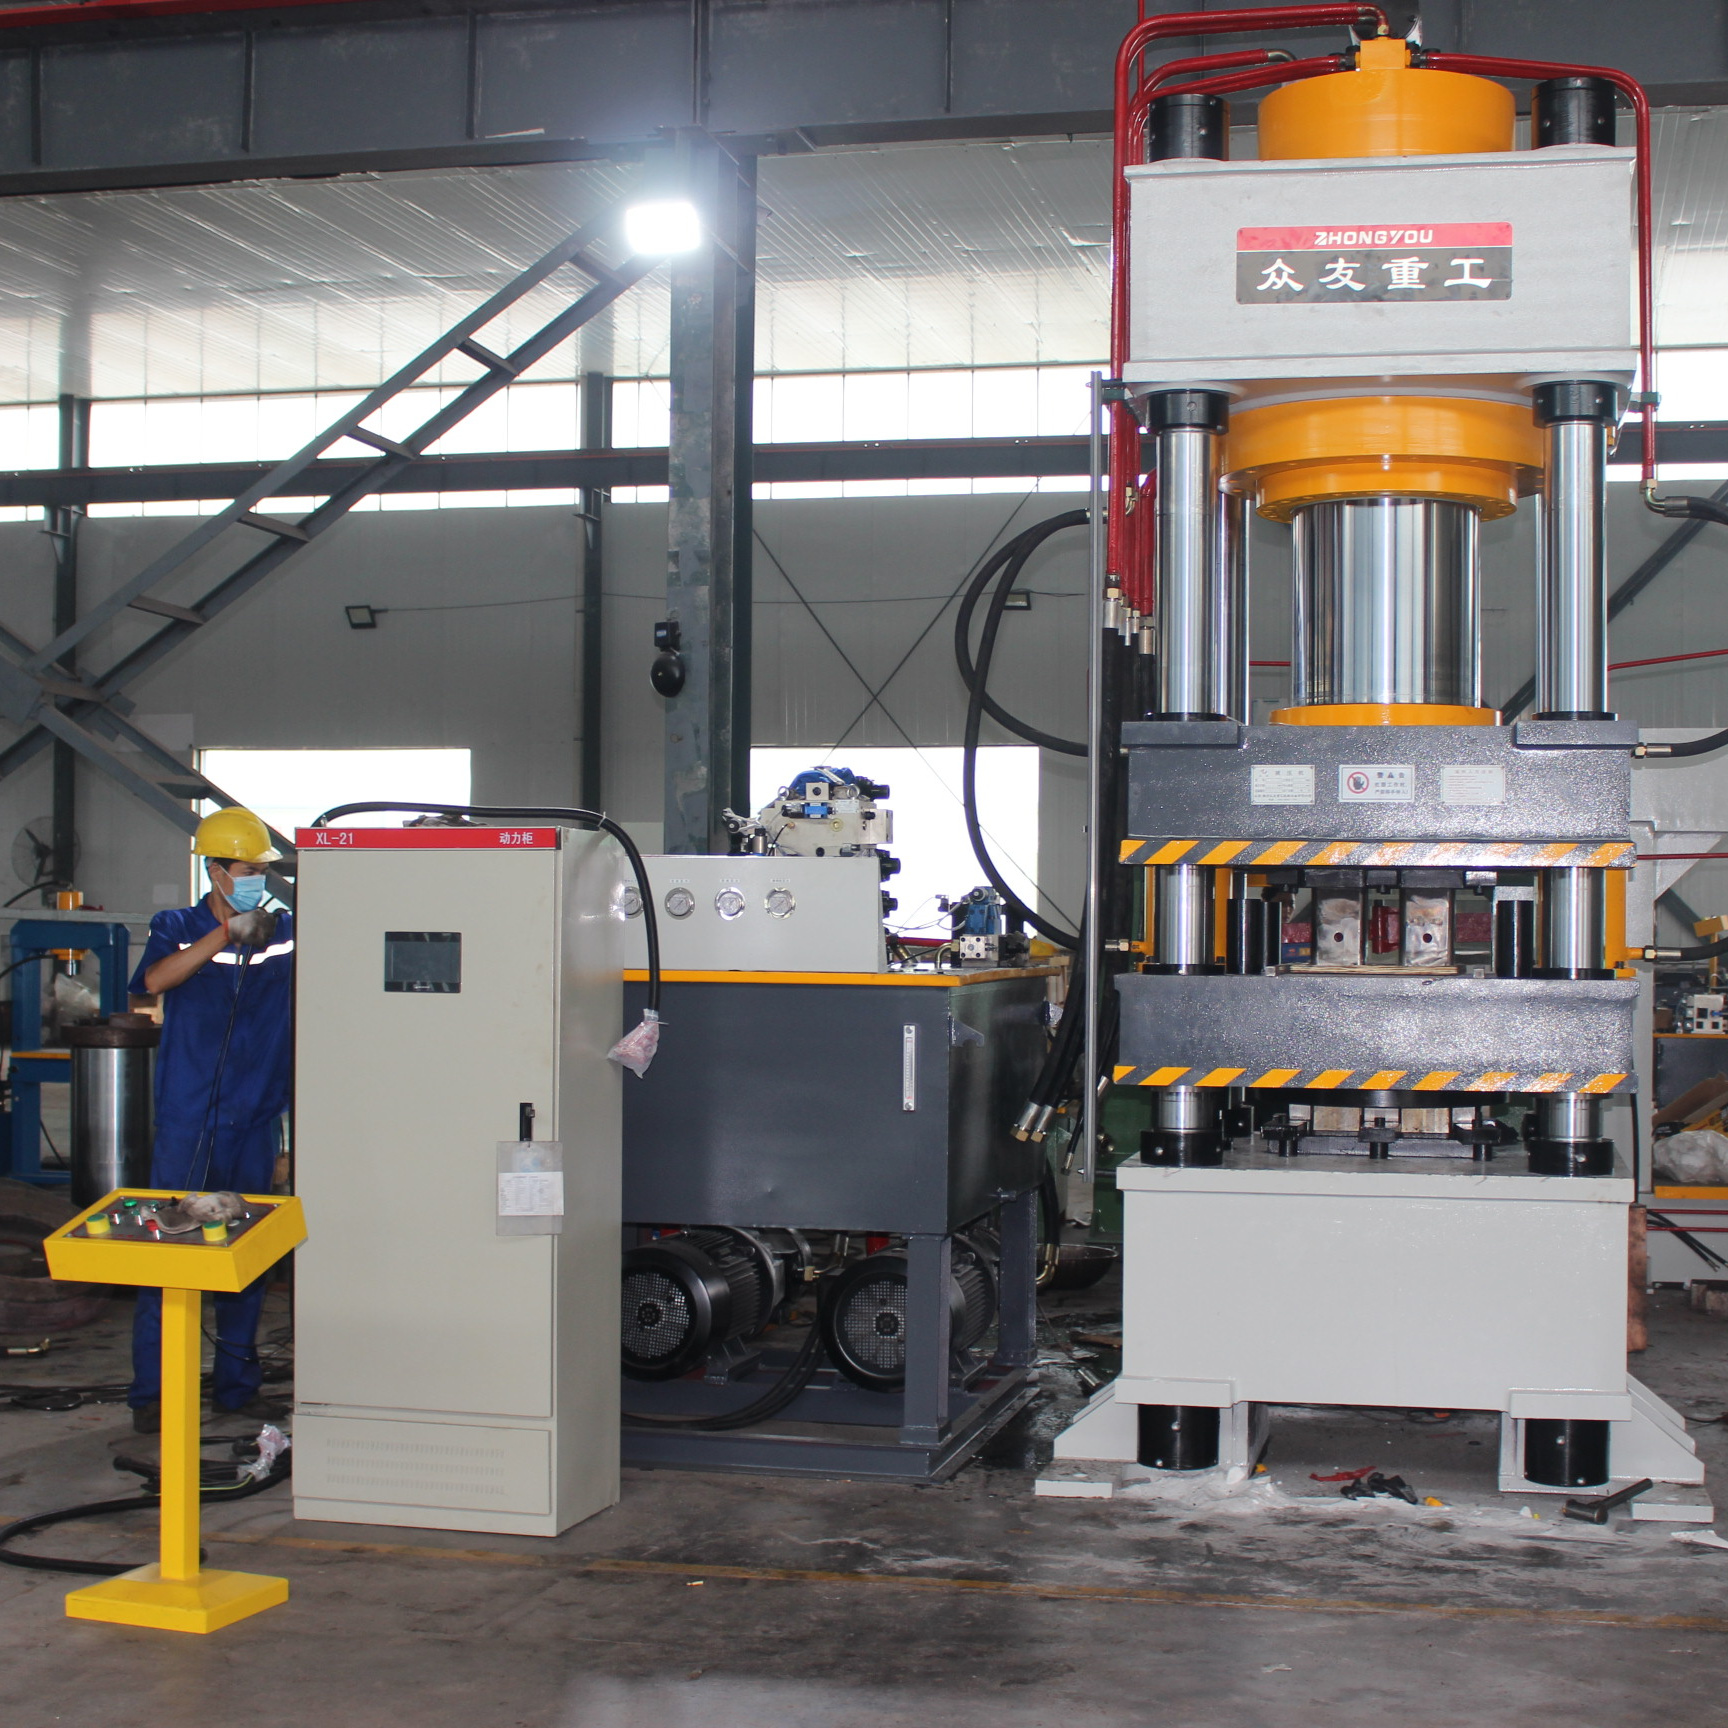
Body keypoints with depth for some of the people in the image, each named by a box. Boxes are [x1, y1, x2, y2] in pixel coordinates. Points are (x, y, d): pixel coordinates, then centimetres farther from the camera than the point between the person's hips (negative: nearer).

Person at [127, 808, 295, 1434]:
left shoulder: (287, 932, 4)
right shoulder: (178, 929, 1)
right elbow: (155, 980, -19)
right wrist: (227, 933, -26)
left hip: (254, 1121, 2)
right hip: (186, 1121, -2)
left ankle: (237, 1384, 21)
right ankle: (151, 1392, 7)